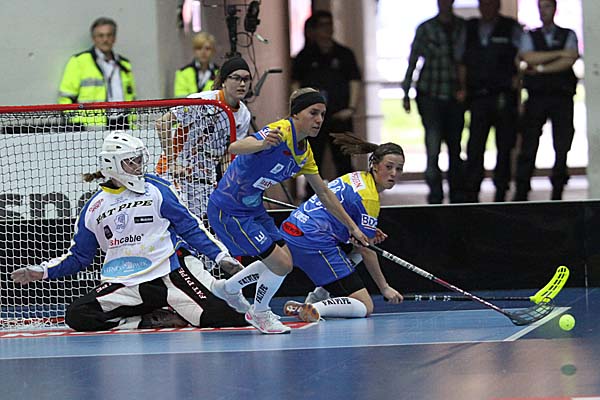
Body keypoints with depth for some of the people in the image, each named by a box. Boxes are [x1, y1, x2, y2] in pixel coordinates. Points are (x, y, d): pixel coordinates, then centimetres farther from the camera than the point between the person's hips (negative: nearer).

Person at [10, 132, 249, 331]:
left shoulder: (158, 190, 5)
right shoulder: (94, 208, 12)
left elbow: (190, 228, 6)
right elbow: (79, 256, 19)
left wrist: (221, 257, -4)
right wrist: (42, 271, 6)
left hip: (171, 272, -3)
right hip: (125, 284, 4)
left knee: (221, 317, -27)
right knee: (77, 316, -21)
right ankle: (154, 320, -15)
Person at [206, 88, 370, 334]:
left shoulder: (304, 151, 4)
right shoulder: (281, 132, -24)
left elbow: (324, 194, 16)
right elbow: (234, 148, -41)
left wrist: (353, 227, 18)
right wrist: (263, 144, -62)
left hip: (253, 208, 9)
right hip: (228, 210, -9)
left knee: (283, 263, 12)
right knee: (280, 263, -11)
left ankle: (227, 288, 32)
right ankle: (260, 314, 15)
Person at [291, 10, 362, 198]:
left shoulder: (344, 54, 8)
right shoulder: (305, 57, 8)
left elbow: (355, 82, 7)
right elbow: (296, 84, 9)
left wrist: (351, 108, -5)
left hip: (340, 117, 0)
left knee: (343, 161, -2)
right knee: (313, 161, 2)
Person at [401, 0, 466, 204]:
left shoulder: (464, 27, 5)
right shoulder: (425, 28, 3)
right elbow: (412, 61, 7)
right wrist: (406, 93, 5)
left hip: (455, 97, 2)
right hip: (430, 96, -2)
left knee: (455, 149, 7)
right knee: (433, 147, -11)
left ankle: (457, 197, 16)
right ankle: (435, 197, -10)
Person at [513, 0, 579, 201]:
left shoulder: (568, 35, 12)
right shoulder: (530, 36, 14)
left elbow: (570, 60, -5)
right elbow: (528, 57, -6)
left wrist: (541, 69, -8)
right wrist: (560, 53, -9)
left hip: (562, 96, 0)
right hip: (536, 96, 0)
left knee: (562, 147, -4)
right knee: (528, 146, -7)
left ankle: (557, 192, 3)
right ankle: (521, 191, -5)